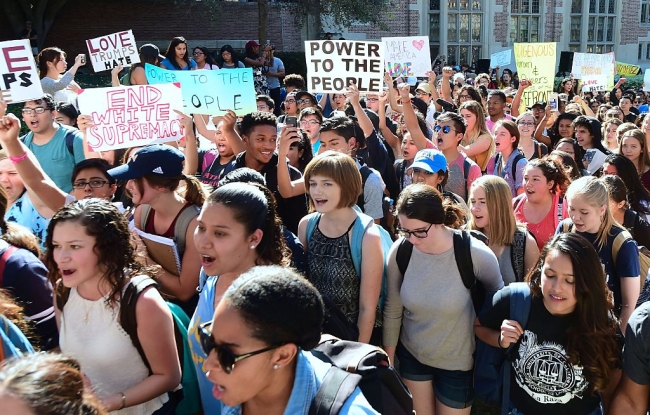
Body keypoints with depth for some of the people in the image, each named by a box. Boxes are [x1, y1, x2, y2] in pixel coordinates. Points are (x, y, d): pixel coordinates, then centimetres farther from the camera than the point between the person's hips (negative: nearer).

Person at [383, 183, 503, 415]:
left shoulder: (476, 254, -26)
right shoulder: (400, 251, -16)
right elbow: (392, 310, -4)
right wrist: (388, 358, 5)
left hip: (458, 361, -2)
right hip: (411, 354, 3)